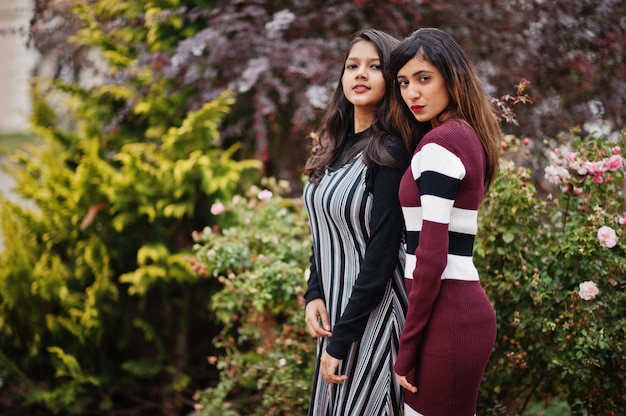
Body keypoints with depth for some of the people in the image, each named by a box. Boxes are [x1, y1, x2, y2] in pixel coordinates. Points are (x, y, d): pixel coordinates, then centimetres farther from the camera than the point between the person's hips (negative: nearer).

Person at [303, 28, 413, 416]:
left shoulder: (392, 153, -17)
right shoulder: (338, 148, 7)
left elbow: (381, 255, -19)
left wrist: (340, 341, -17)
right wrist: (314, 295, -2)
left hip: (374, 311, -8)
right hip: (336, 311, 8)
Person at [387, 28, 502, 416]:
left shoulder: (440, 142, -14)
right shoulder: (469, 136, 14)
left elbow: (432, 253, -19)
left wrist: (407, 348, -15)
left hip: (445, 313, -10)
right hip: (468, 306, 10)